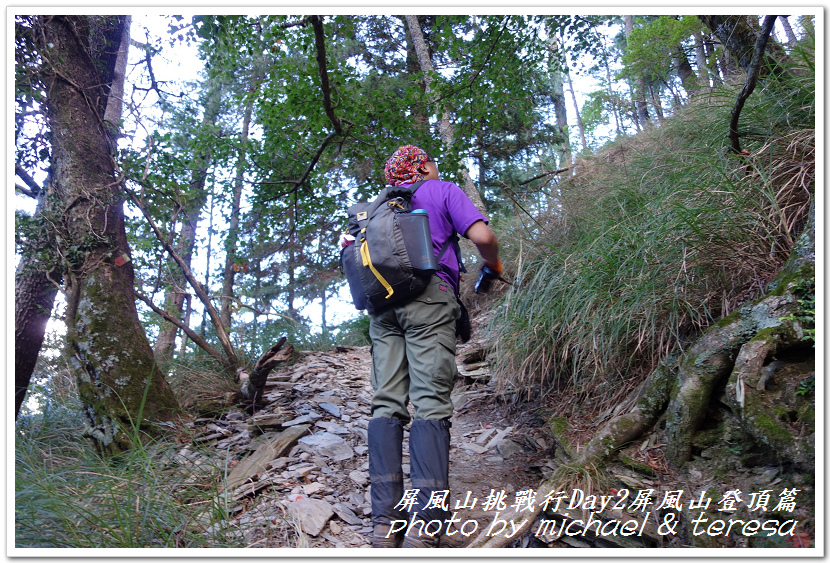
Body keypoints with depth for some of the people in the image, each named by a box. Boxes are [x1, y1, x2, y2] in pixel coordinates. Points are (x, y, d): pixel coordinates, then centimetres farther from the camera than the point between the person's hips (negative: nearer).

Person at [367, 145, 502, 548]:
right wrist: (494, 264, 17)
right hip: (428, 296, -5)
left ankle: (385, 520, -7)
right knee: (430, 403, -12)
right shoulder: (443, 190, 11)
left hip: (382, 303, 6)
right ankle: (427, 526, -19)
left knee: (387, 404, -1)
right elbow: (481, 236, -3)